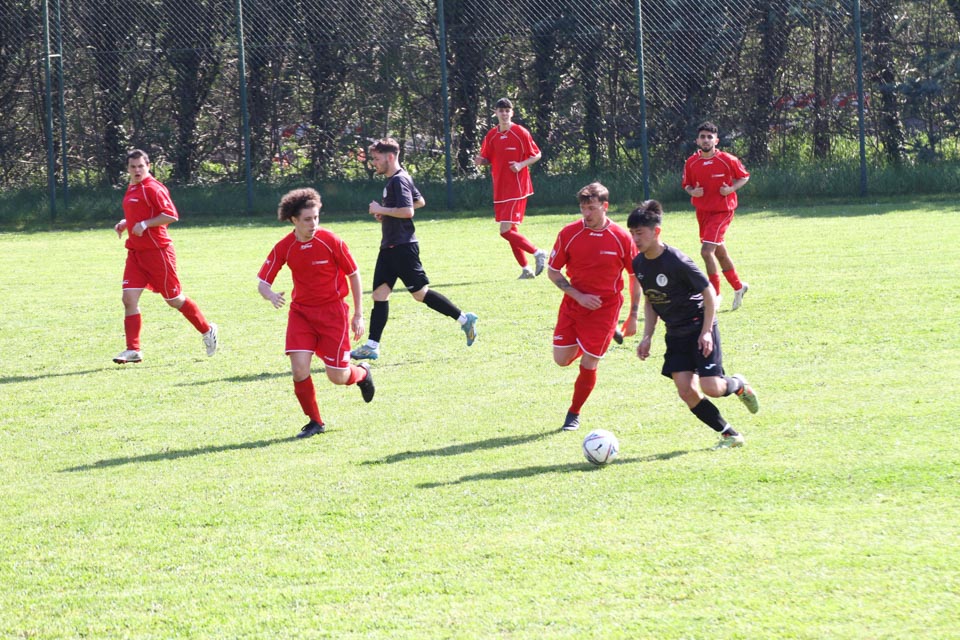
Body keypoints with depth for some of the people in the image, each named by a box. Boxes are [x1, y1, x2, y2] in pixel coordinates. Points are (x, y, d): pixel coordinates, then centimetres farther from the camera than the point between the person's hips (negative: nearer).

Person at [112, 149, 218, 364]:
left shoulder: (152, 188, -13)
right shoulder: (131, 189, 14)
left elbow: (171, 215, -21)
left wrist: (144, 224, -22)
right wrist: (125, 223, 12)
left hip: (157, 251, -8)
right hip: (136, 253, 8)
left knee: (174, 299, 3)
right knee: (129, 299, -5)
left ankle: (207, 330, 23)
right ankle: (133, 350, -4)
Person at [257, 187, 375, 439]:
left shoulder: (331, 242, -14)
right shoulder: (284, 248, -8)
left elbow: (354, 275, -3)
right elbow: (262, 282, -4)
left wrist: (358, 315, -1)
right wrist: (270, 294, -29)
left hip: (333, 311, -2)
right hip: (301, 311, 2)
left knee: (337, 376, -2)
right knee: (299, 368, -15)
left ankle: (362, 373, 36)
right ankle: (315, 422, 5)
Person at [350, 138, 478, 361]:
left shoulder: (399, 180, -15)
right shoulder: (393, 180, 15)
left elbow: (407, 211, -26)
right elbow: (420, 201, 27)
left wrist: (381, 210, -17)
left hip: (402, 247, -10)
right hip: (390, 248, 10)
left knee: (420, 293, -5)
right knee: (379, 294, 4)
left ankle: (464, 319, 5)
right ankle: (371, 346, 2)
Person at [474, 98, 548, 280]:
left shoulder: (521, 133, -7)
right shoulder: (491, 135, 7)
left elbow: (537, 155, -1)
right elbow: (488, 159, 17)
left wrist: (521, 165, -17)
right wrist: (481, 161, -6)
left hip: (517, 188, -6)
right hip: (500, 190, 6)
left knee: (506, 231, -15)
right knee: (510, 231, 7)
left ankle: (537, 253, -1)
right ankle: (526, 269, 16)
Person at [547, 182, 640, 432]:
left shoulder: (622, 237, -11)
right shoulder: (569, 233, -8)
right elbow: (553, 271, 0)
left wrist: (633, 317, -1)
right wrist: (579, 296, -12)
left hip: (604, 308, -2)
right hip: (574, 303, 2)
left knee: (588, 364, -5)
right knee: (562, 359, 2)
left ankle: (574, 414, 16)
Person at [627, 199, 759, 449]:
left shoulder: (677, 261, -22)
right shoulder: (639, 264, 0)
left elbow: (709, 292, -14)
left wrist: (706, 332, -17)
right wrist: (647, 337, 6)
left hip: (699, 328, -6)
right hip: (675, 334, 6)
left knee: (711, 387, -15)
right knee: (686, 390, -9)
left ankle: (738, 385, 21)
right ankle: (729, 435, 2)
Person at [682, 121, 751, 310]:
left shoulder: (728, 160, -10)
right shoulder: (691, 163, 0)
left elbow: (744, 176, 3)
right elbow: (687, 185, 12)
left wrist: (731, 188, -14)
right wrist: (692, 191, -11)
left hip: (722, 211, -5)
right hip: (703, 212, 5)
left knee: (706, 250, -18)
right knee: (720, 253, 15)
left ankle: (715, 294, -7)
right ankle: (738, 286, 35)